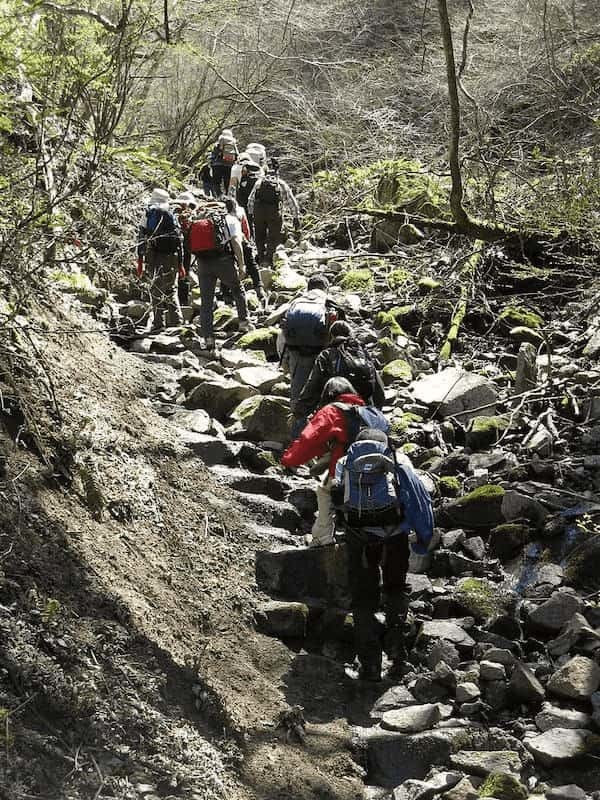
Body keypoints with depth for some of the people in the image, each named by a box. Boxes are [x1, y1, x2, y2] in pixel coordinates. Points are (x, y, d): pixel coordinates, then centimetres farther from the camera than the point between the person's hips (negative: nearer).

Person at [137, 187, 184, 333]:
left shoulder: (147, 215, 5)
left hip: (153, 257, -1)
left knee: (156, 290, 3)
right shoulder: (172, 216, 8)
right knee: (171, 289, 13)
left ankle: (158, 324, -2)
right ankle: (177, 320, 3)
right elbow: (179, 241, 5)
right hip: (171, 257, 1)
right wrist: (180, 263, 10)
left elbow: (141, 239, 0)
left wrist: (140, 261, 3)